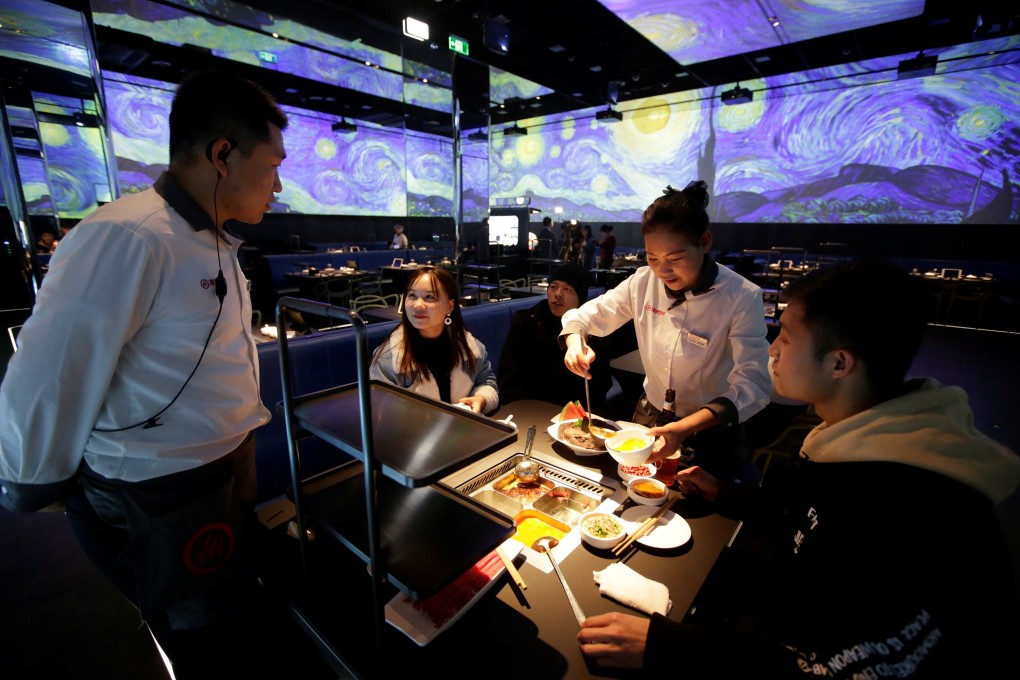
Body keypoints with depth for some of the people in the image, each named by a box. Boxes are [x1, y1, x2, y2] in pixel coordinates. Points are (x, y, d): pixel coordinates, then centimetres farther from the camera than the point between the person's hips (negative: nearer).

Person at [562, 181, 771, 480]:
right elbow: (585, 315, -2)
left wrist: (685, 428, -42)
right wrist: (574, 341, -26)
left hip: (710, 434, -3)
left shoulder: (742, 298, -21)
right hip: (649, 419, 4)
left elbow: (753, 383, -28)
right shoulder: (644, 281, -11)